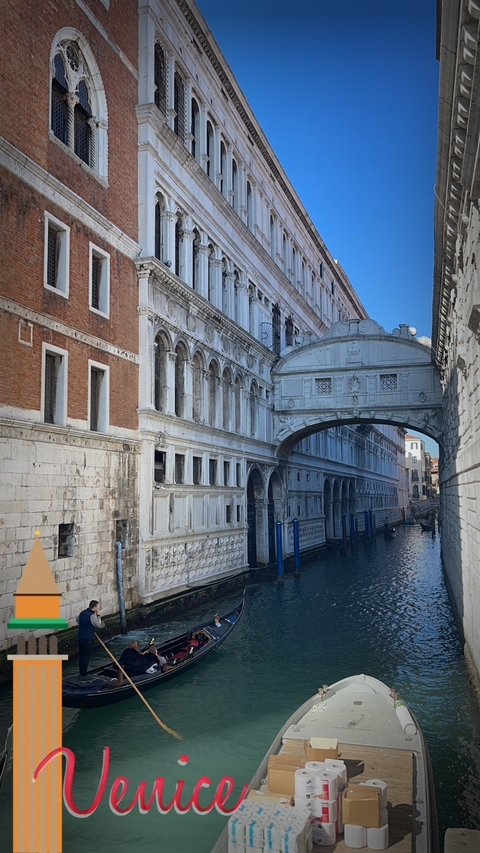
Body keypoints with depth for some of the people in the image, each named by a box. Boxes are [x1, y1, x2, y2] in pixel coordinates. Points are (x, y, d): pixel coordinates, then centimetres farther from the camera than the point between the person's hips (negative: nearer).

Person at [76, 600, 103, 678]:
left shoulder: (82, 612, 4)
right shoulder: (92, 616, -21)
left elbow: (77, 620, 22)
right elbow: (99, 625, -17)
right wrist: (98, 615, -11)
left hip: (81, 637, 8)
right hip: (88, 639, -8)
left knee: (81, 654, 17)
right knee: (86, 656, 2)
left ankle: (80, 671, 28)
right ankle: (83, 674, 6)